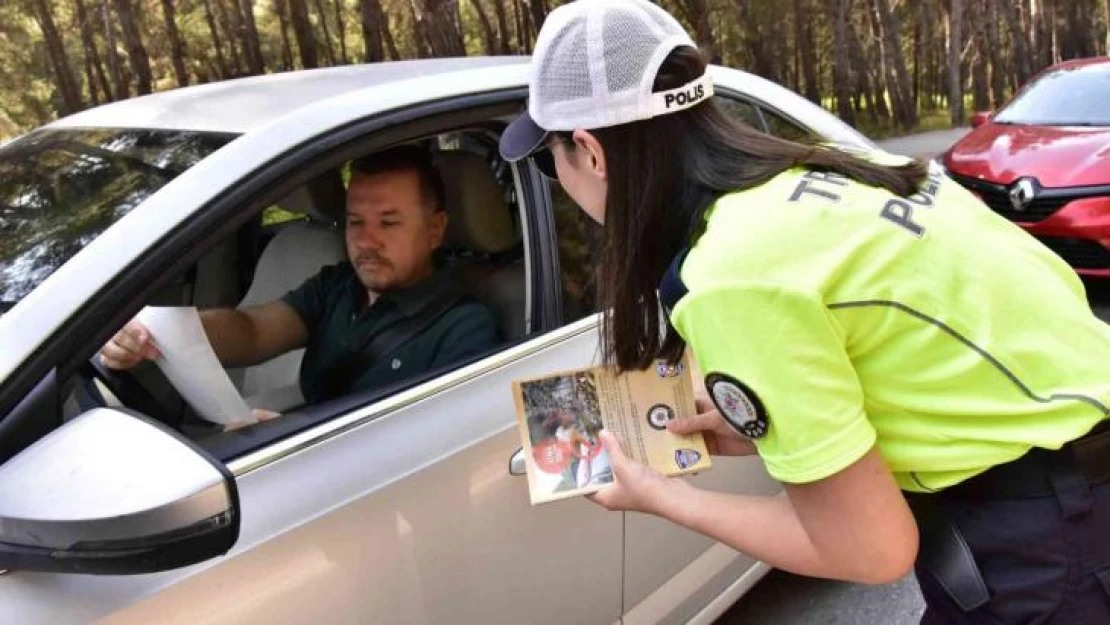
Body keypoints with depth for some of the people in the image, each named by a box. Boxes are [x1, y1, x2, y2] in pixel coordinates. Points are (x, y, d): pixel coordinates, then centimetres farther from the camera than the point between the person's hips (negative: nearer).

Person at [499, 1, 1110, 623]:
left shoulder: (732, 280, -25)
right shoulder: (805, 175, 0)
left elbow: (872, 548, -17)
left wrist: (662, 496, -6)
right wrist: (760, 427, 7)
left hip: (1049, 522, -7)